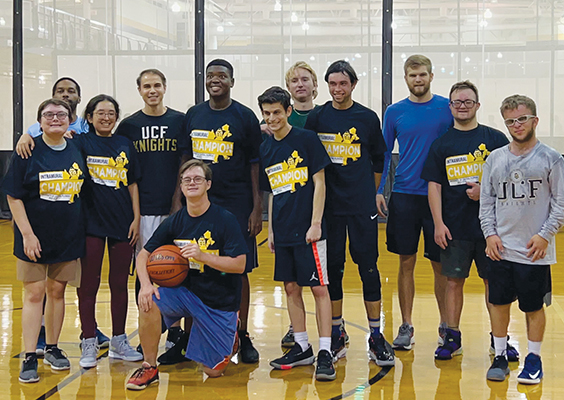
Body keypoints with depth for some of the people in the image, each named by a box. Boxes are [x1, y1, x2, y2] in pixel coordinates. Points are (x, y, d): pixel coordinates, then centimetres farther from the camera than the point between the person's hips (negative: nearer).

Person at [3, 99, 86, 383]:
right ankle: (29, 358, 2)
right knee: (34, 293, -1)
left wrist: (80, 230, 7)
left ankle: (52, 348, 24)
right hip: (35, 237, -3)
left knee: (57, 291, 11)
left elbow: (84, 193, 12)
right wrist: (27, 234, -14)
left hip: (67, 238, 3)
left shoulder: (77, 152, 4)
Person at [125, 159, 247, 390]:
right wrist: (145, 284, -18)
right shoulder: (175, 222, -1)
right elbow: (144, 254, 1)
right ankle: (149, 368, -10)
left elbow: (239, 265, -16)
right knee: (148, 302, -28)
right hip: (186, 291, 3)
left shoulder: (225, 220, -13)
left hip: (220, 301, -3)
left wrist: (202, 256, -27)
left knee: (213, 370, 0)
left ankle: (230, 336, 35)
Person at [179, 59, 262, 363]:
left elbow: (255, 164, -1)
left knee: (239, 271, 0)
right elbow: (185, 159, 13)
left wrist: (257, 208, -7)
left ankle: (243, 337, 10)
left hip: (236, 205, -3)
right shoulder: (193, 115, 9)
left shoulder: (245, 116, 0)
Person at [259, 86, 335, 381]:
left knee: (319, 288, -5)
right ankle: (302, 348, 20)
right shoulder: (266, 148, 11)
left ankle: (325, 353, -4)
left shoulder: (306, 139, -6)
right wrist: (270, 229, 13)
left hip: (308, 229, -6)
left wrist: (315, 223, -12)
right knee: (291, 287, 10)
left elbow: (319, 183, -7)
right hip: (283, 231, 6)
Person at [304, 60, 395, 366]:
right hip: (329, 206, 1)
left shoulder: (368, 118, 4)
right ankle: (336, 336, 17)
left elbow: (378, 161, 13)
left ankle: (376, 338, 6)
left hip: (362, 207, -1)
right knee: (332, 269, 6)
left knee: (368, 268, -2)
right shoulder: (316, 118, 4)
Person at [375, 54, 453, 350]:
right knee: (406, 263, 5)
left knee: (440, 264, 4)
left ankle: (446, 325, 17)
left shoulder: (447, 108, 1)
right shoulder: (394, 112, 6)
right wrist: (378, 191, 3)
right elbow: (384, 154, 11)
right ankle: (406, 326, 13)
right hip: (404, 195, 1)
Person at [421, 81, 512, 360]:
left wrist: (486, 191, -12)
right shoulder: (442, 144, 6)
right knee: (454, 281, 6)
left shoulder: (495, 139, 4)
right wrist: (438, 224, -5)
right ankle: (452, 337, 15)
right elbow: (434, 186, 3)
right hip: (455, 228, 1)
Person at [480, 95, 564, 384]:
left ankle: (534, 360, 19)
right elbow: (486, 200, 11)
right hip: (501, 249, 3)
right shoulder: (495, 159, 7)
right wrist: (490, 233, 0)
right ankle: (500, 357, 20)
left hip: (535, 251, -3)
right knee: (499, 303, 7)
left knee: (534, 306, 6)